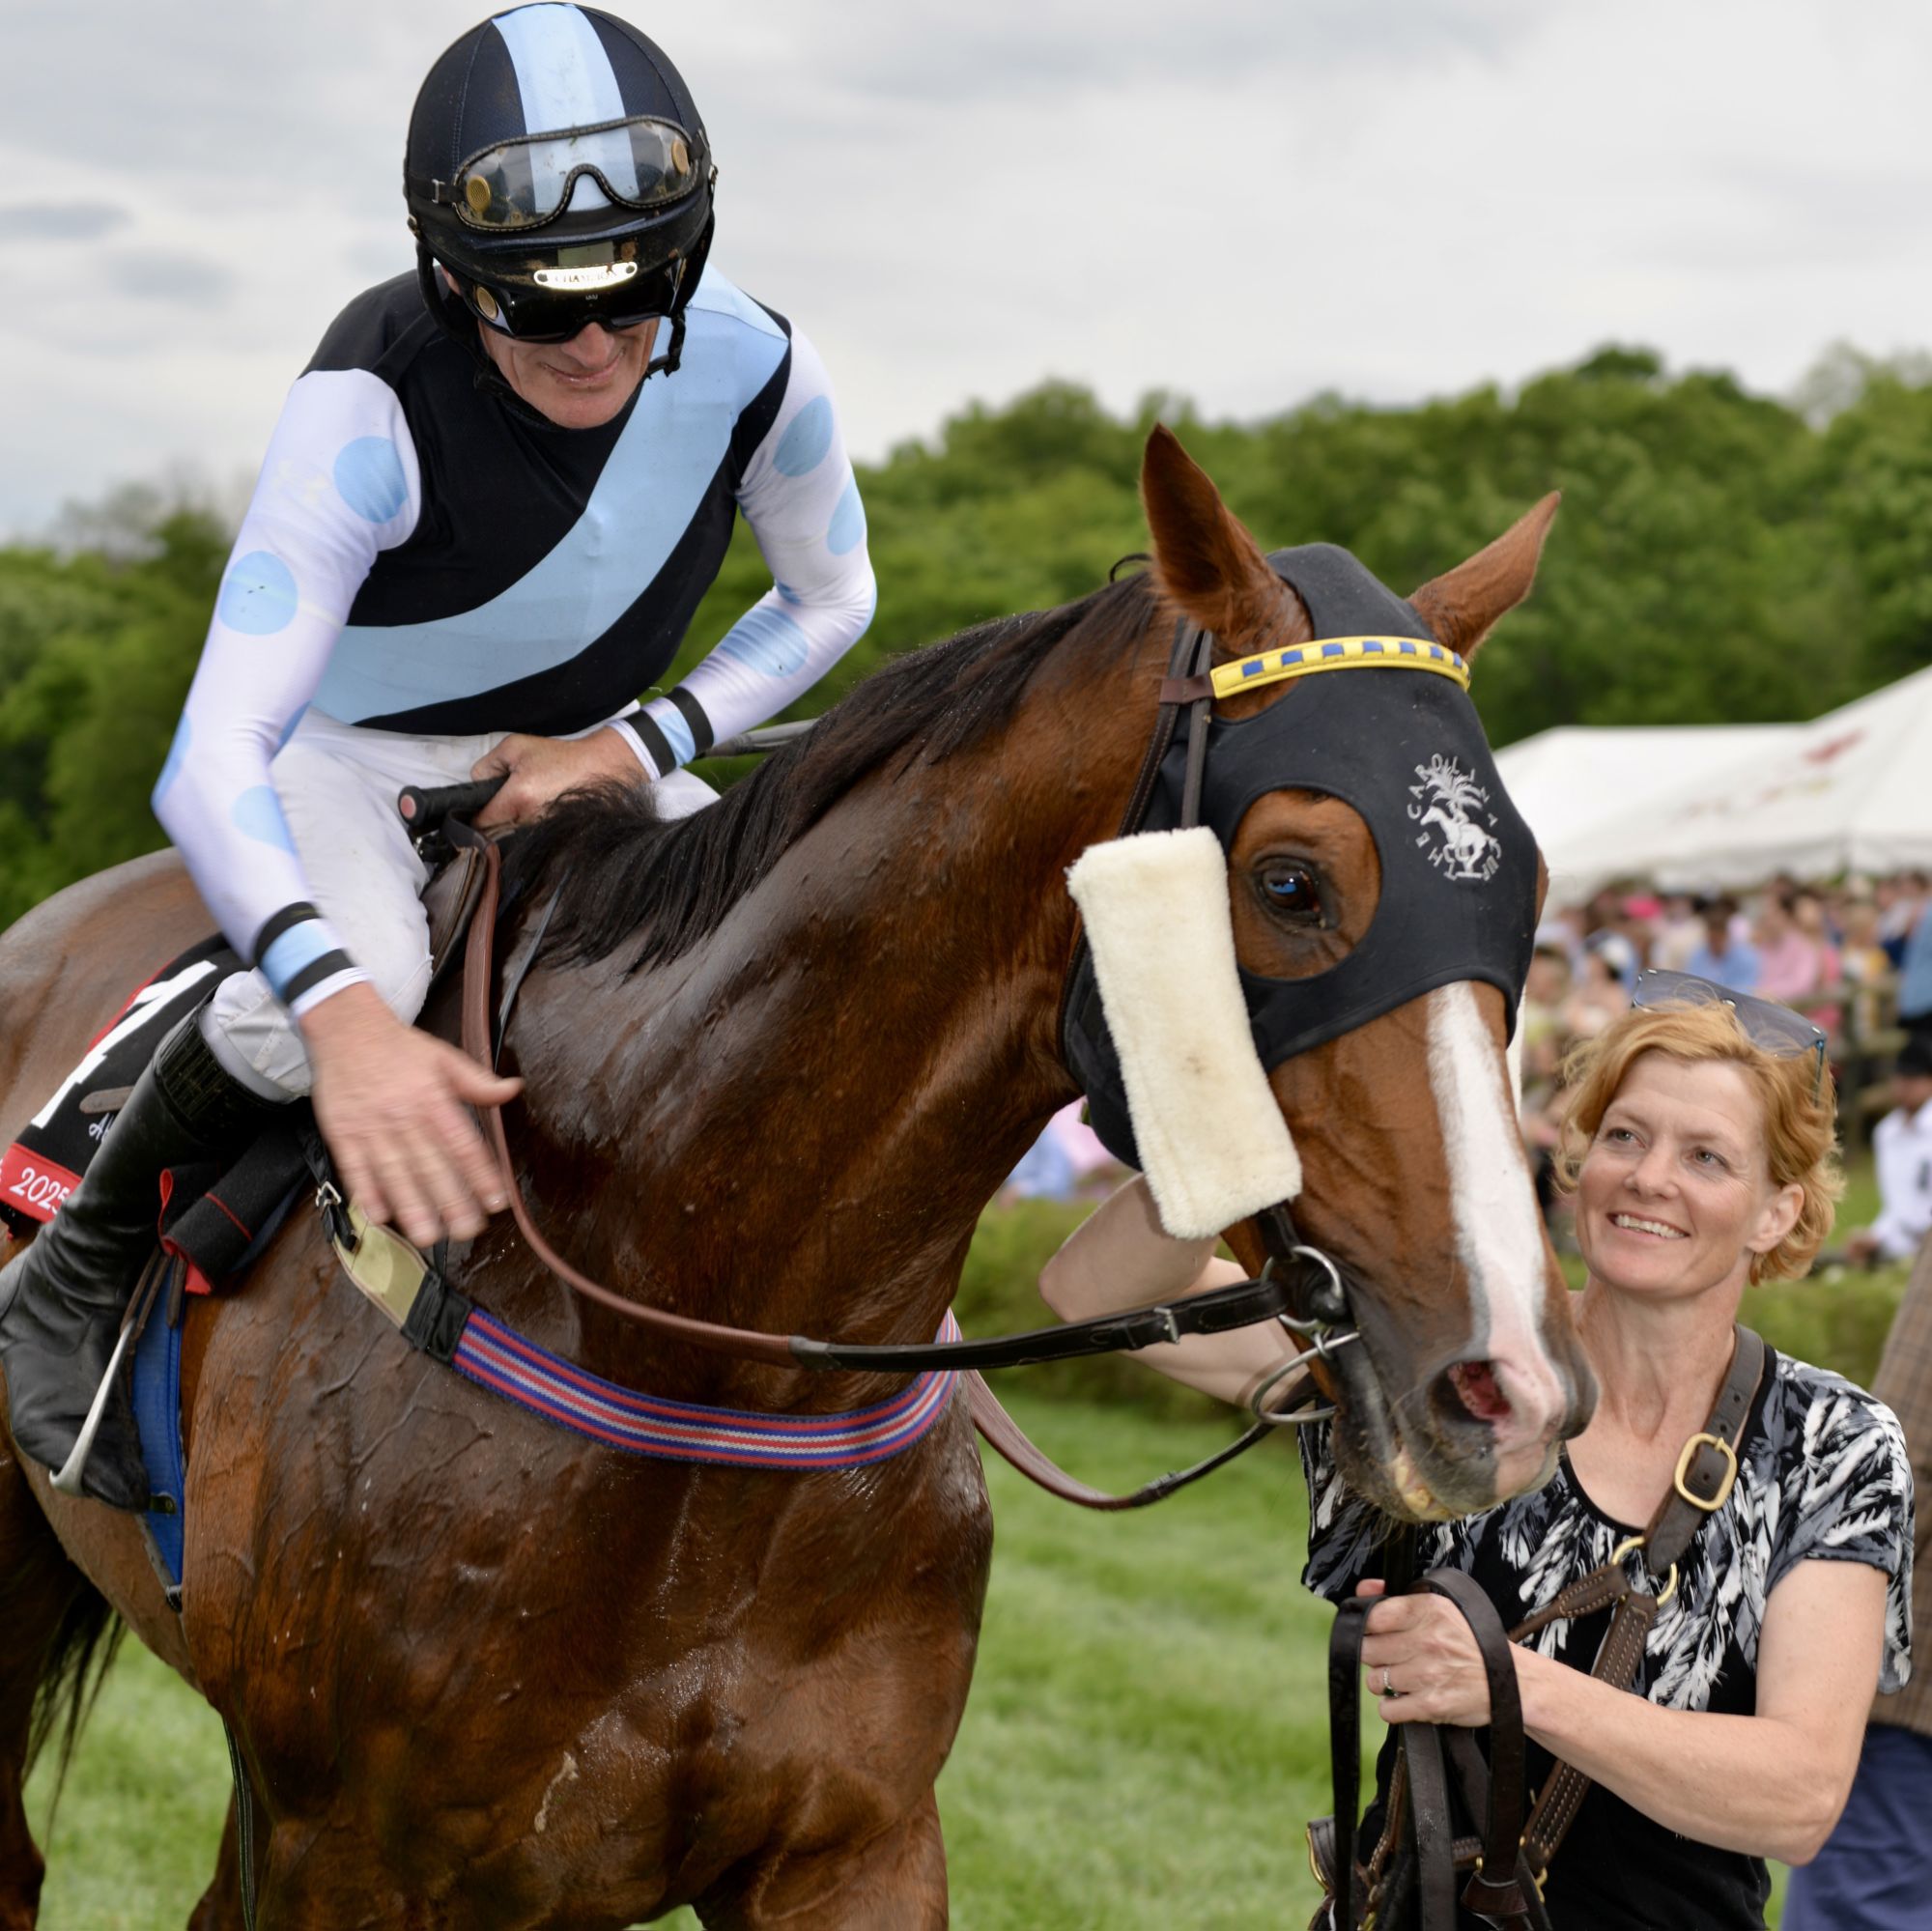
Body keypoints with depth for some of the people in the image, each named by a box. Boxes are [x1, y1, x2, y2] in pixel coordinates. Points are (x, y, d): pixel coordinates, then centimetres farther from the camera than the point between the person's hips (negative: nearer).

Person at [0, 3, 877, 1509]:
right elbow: (208, 765, -45)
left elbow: (830, 599, -1)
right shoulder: (372, 406, -36)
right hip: (337, 750, -4)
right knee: (353, 982, -37)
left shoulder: (754, 368, -23)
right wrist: (344, 1014, -63)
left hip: (584, 754, 4)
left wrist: (638, 744, -17)